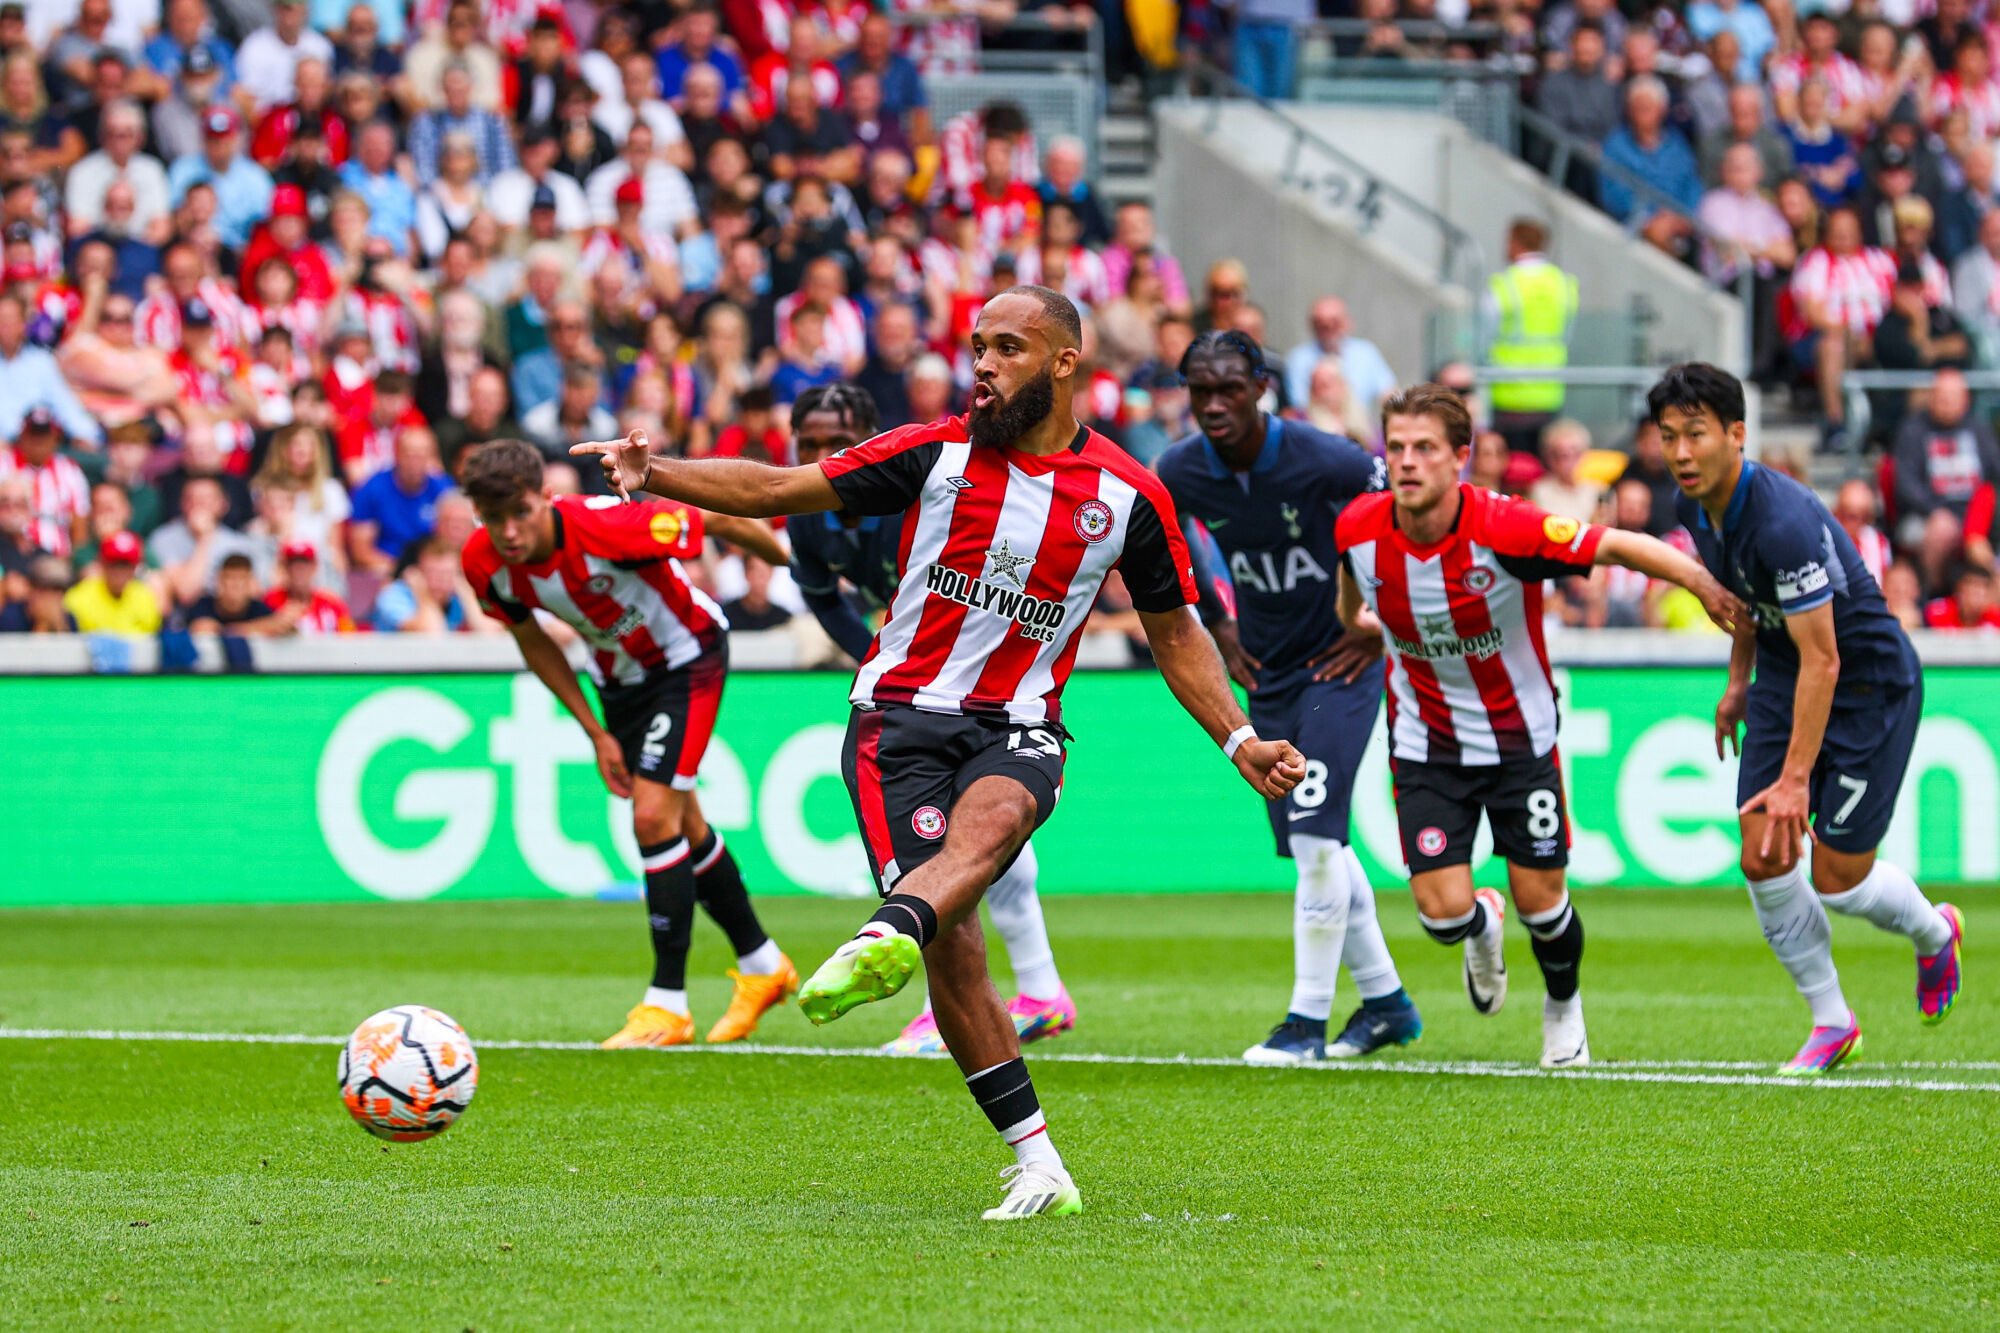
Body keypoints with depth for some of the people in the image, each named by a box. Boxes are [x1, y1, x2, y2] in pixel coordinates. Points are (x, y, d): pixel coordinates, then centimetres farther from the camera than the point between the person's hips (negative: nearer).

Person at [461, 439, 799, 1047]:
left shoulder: (606, 528, -37)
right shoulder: (484, 564, -19)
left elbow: (719, 521, -22)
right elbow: (534, 643, 1)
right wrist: (596, 733, 1)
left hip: (686, 658, -6)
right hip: (617, 673, 6)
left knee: (655, 817, -17)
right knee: (682, 827, 15)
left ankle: (667, 1003, -9)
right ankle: (763, 967, 33)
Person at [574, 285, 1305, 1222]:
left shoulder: (1129, 497, 5)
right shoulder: (937, 453, 2)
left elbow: (1174, 632, 18)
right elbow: (780, 490, 3)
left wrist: (1241, 744, 12)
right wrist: (657, 474, -10)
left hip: (1016, 724, 0)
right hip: (901, 716, 0)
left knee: (990, 824, -36)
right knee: (952, 939, -16)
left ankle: (884, 939, -66)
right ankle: (1037, 1165, -10)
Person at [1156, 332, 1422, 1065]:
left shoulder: (1323, 460, -22)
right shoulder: (1178, 474, -8)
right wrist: (1217, 628, 11)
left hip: (1340, 662, -5)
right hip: (1267, 674, 6)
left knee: (1316, 839, -14)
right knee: (1310, 845, 10)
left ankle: (1308, 1019, -7)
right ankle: (1386, 1002, 24)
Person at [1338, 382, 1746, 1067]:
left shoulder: (1504, 529, -28)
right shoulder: (1360, 529, -16)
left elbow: (1617, 545, -26)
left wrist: (1701, 581, -39)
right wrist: (1351, 623, 24)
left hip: (1519, 739, -2)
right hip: (1426, 743, 2)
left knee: (1540, 902, 4)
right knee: (1442, 910, -9)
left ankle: (1563, 1009, 38)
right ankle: (1482, 929, 32)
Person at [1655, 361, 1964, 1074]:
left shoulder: (1784, 521, -34)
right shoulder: (1696, 507, -7)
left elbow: (1821, 660, -31)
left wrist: (1794, 781, -31)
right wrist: (1739, 681, 20)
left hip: (1872, 686, -7)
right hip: (1784, 680, 7)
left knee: (1836, 881, -1)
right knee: (1763, 862, -2)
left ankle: (1934, 933, 32)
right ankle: (1832, 1022, 15)